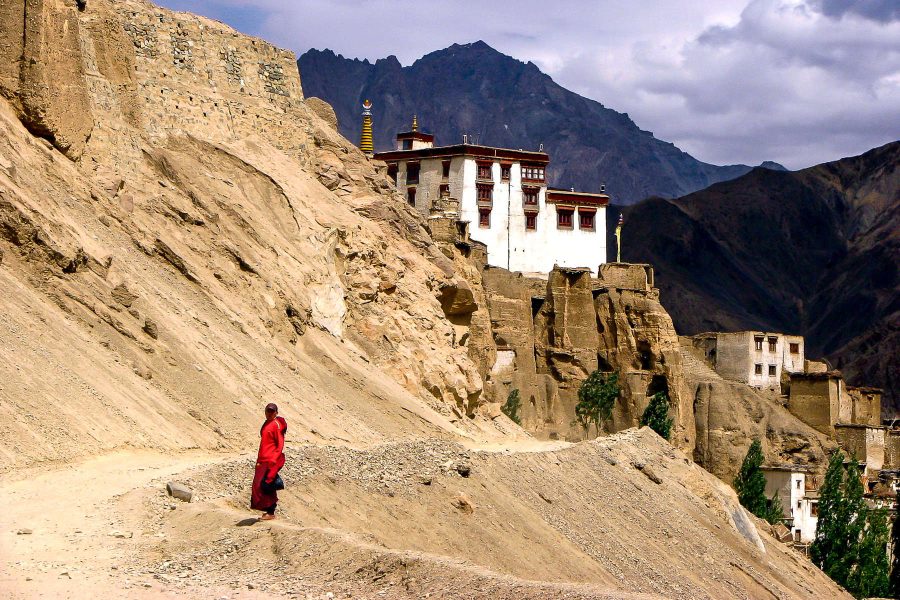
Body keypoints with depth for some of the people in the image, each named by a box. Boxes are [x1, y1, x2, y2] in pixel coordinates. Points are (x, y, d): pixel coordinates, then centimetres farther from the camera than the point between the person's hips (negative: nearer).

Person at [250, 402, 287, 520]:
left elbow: (280, 445, -13)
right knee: (258, 485, 10)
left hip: (272, 461, -9)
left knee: (265, 485, -10)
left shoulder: (277, 425, -10)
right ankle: (269, 511, 18)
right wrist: (259, 459, 21)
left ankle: (271, 513, -3)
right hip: (263, 461, 9)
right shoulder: (266, 424, 16)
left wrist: (274, 461, -18)